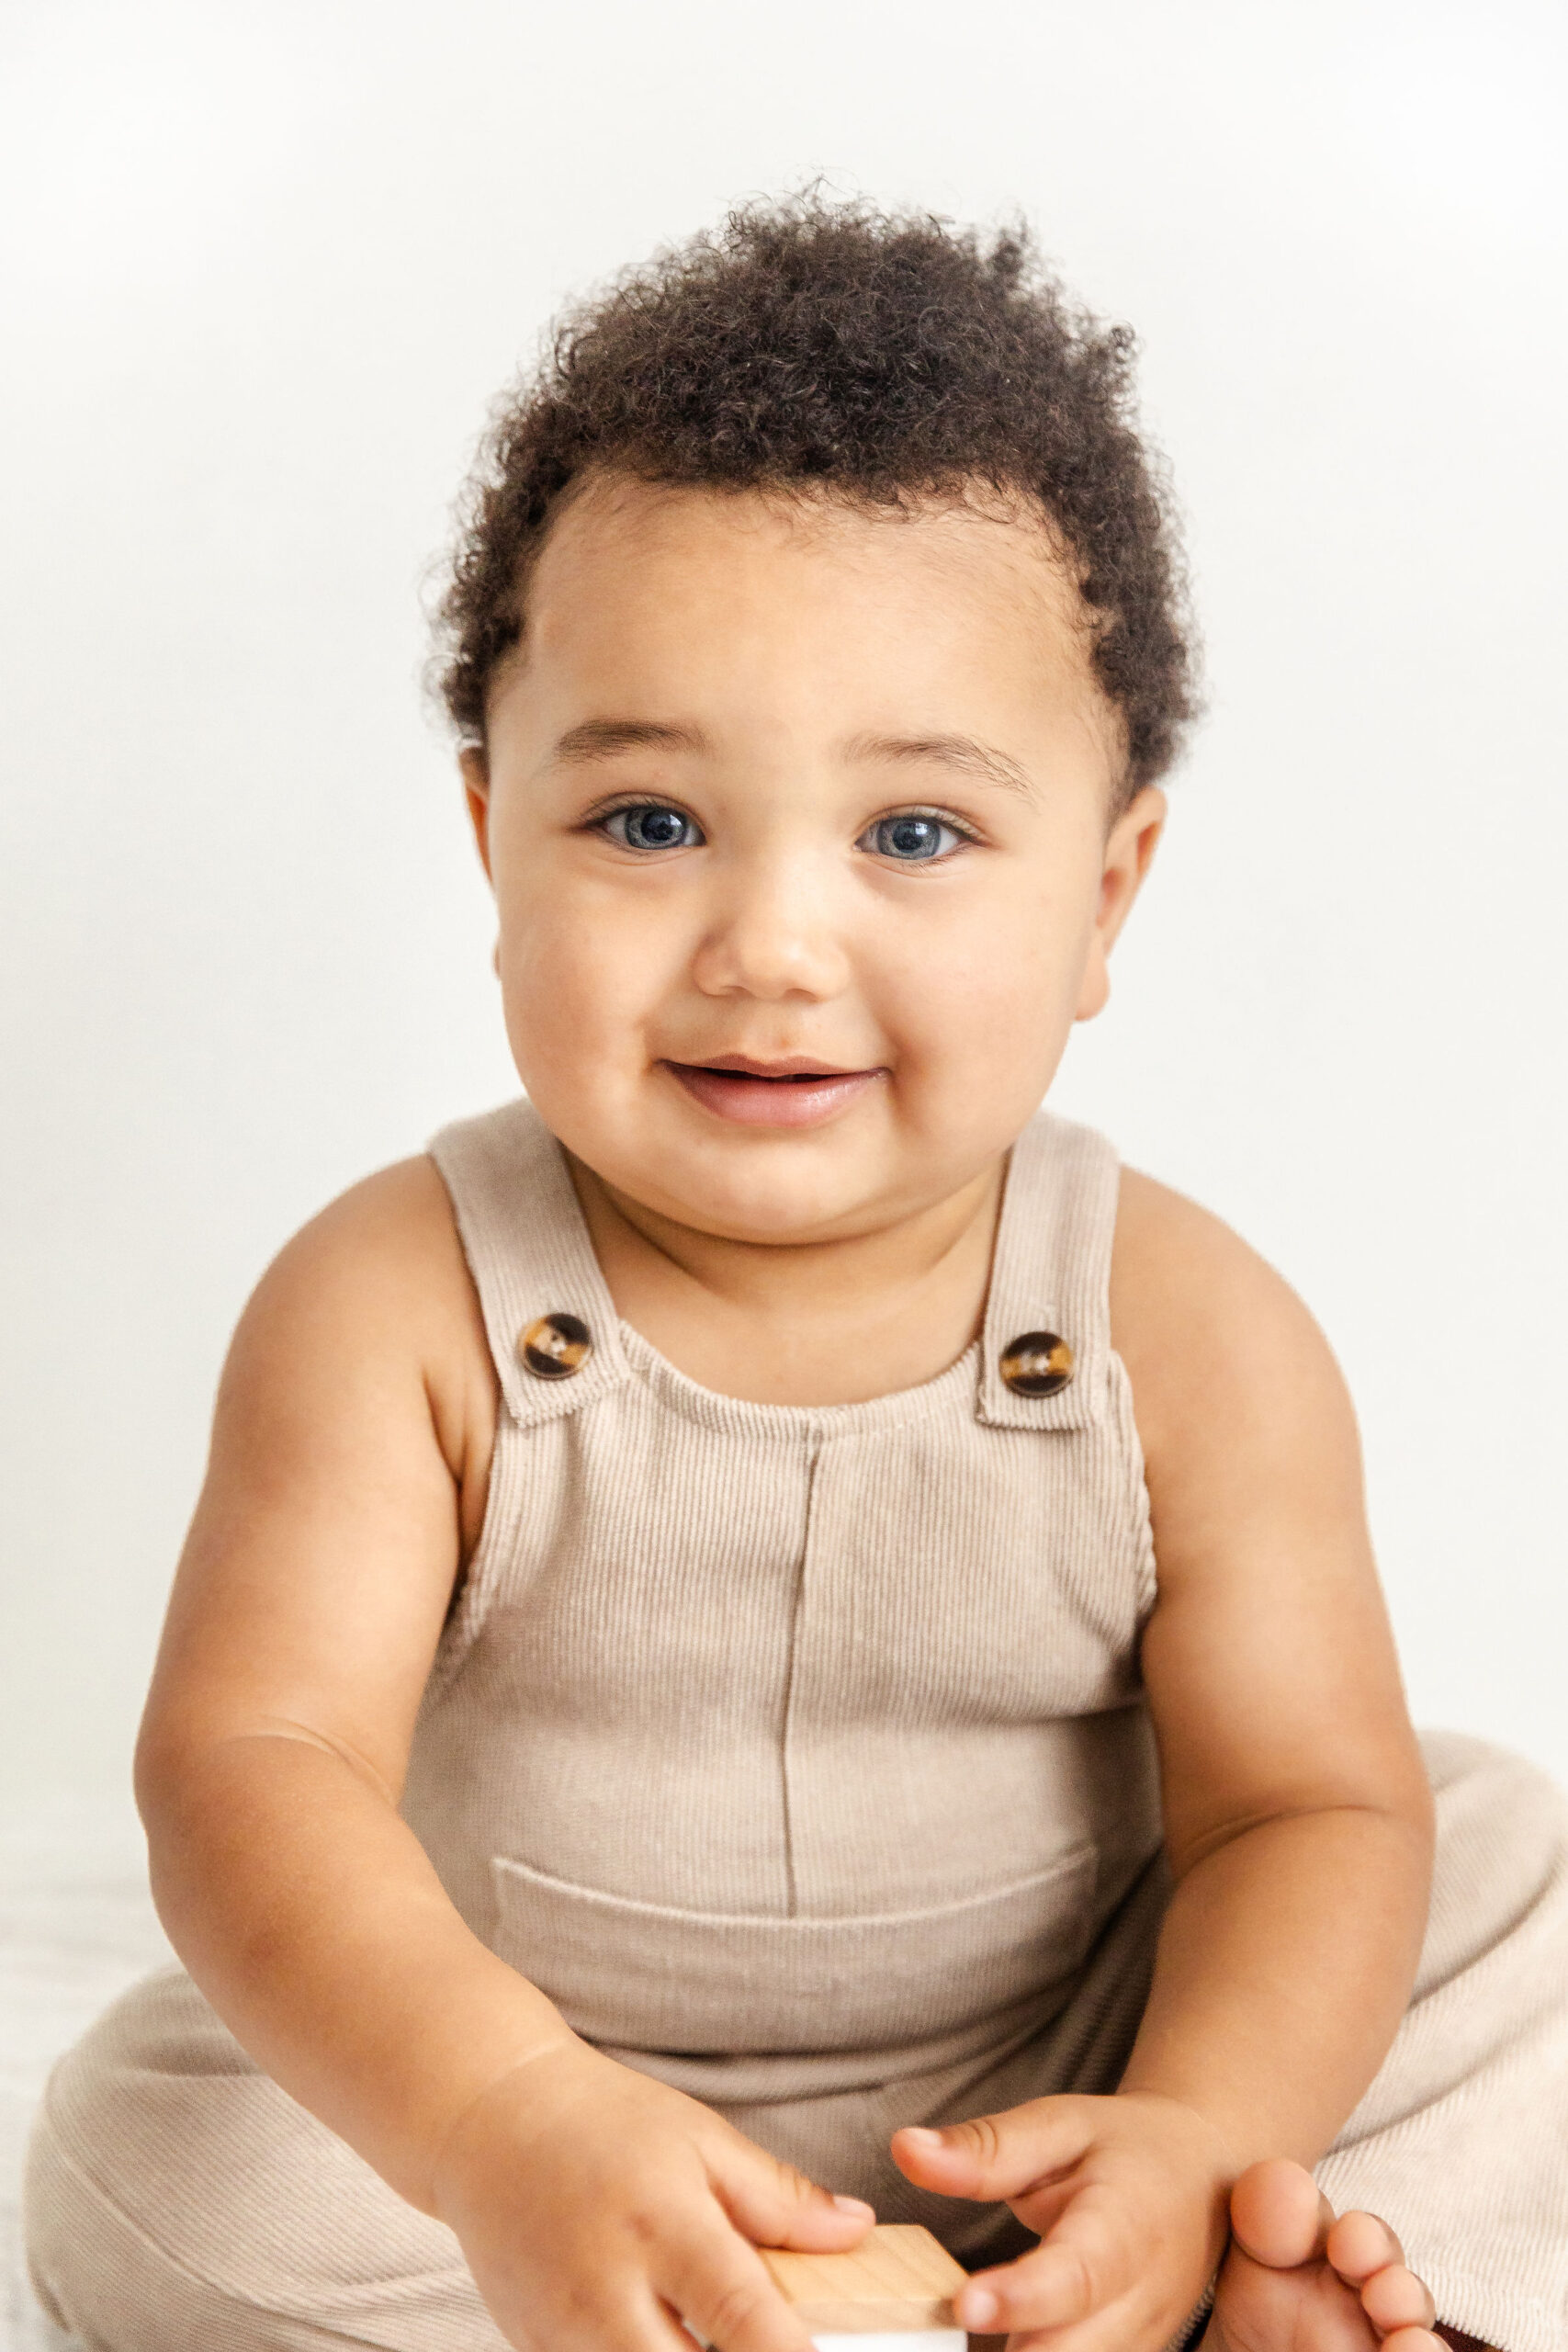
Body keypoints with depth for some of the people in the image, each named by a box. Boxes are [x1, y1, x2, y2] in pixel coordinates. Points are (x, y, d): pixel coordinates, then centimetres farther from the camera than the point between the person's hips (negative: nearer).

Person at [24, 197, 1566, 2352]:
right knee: (159, 2174, -22)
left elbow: (1309, 1805, -13)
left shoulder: (1195, 1346, -15)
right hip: (511, 2074, 0)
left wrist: (1201, 2145, -34)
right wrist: (498, 2124, -45)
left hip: (1054, 2079, 0)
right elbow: (255, 1756, -26)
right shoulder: (397, 1310, -19)